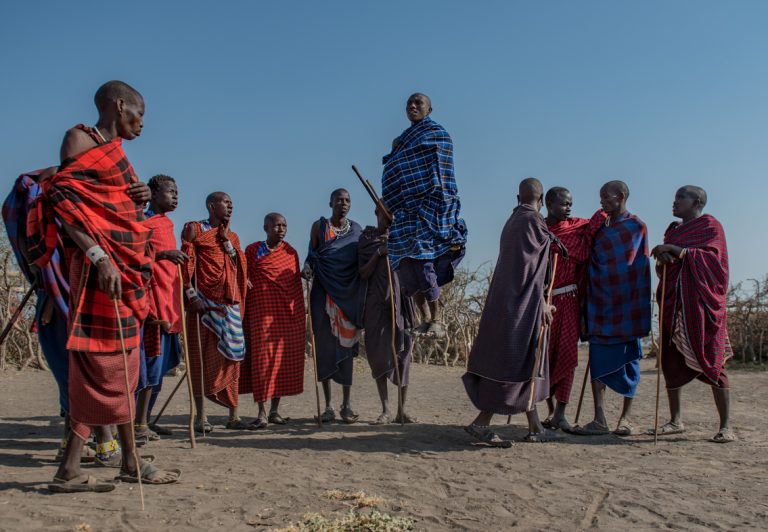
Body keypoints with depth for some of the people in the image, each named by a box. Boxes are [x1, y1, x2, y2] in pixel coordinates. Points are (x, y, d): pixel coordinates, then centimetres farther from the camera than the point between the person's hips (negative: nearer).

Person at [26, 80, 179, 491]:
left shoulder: (115, 151, 22)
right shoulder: (80, 140, -4)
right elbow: (64, 202, -15)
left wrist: (138, 203, 7)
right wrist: (99, 257, -25)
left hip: (127, 263, 9)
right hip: (101, 264, -9)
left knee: (121, 364, 9)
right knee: (101, 363, -9)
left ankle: (131, 462, 16)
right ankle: (69, 468, -3)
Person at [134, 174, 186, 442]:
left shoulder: (166, 223, 20)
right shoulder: (141, 221, -5)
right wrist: (162, 254, -24)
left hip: (167, 300, 9)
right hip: (150, 297, -9)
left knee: (159, 364, 10)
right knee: (145, 362, -11)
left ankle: (143, 423, 18)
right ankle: (130, 424, -8)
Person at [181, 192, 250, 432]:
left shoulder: (232, 237, 20)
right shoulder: (194, 229, 2)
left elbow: (239, 266, 8)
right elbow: (187, 263, -5)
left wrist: (226, 239, -1)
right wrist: (191, 295, -13)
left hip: (229, 304, 6)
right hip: (203, 303, -5)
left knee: (231, 358, 4)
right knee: (201, 358, -3)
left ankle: (233, 416, 9)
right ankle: (201, 416, 3)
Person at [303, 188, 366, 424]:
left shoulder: (357, 229, 11)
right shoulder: (319, 226, 5)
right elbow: (311, 257, 5)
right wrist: (307, 271, -16)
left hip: (349, 295, 1)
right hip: (324, 294, -1)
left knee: (346, 346, 1)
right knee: (324, 346, -1)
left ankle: (346, 404, 6)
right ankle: (328, 405, 6)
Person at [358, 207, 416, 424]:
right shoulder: (366, 238, 8)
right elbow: (363, 274, 2)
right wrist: (378, 254, -12)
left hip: (399, 299, 1)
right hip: (376, 301, 0)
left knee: (402, 352, -5)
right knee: (379, 353, -3)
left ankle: (402, 410, -1)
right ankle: (385, 410, 1)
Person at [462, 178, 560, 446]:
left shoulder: (512, 221, 17)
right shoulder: (532, 221, -9)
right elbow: (532, 267, -14)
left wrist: (541, 303, 29)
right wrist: (542, 303, -12)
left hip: (507, 300, 9)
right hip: (523, 303, -9)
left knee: (525, 363, 12)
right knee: (518, 362, -7)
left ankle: (535, 428, 19)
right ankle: (481, 423, -9)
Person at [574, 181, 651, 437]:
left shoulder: (636, 226, -1)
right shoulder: (601, 225, 13)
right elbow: (593, 259, 13)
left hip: (626, 305, -4)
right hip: (601, 305, 5)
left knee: (628, 360, 3)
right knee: (598, 360, 0)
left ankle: (626, 418, 11)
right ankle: (599, 420, 1)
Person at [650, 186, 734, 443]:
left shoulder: (710, 225, 2)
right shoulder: (673, 231, 20)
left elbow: (713, 258, -12)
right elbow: (662, 270, 17)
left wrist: (677, 250, -17)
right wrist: (662, 257, -5)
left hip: (701, 302, -6)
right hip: (674, 303, 6)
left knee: (712, 361, -8)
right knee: (670, 361, 2)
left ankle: (726, 426, -5)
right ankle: (676, 421, 9)